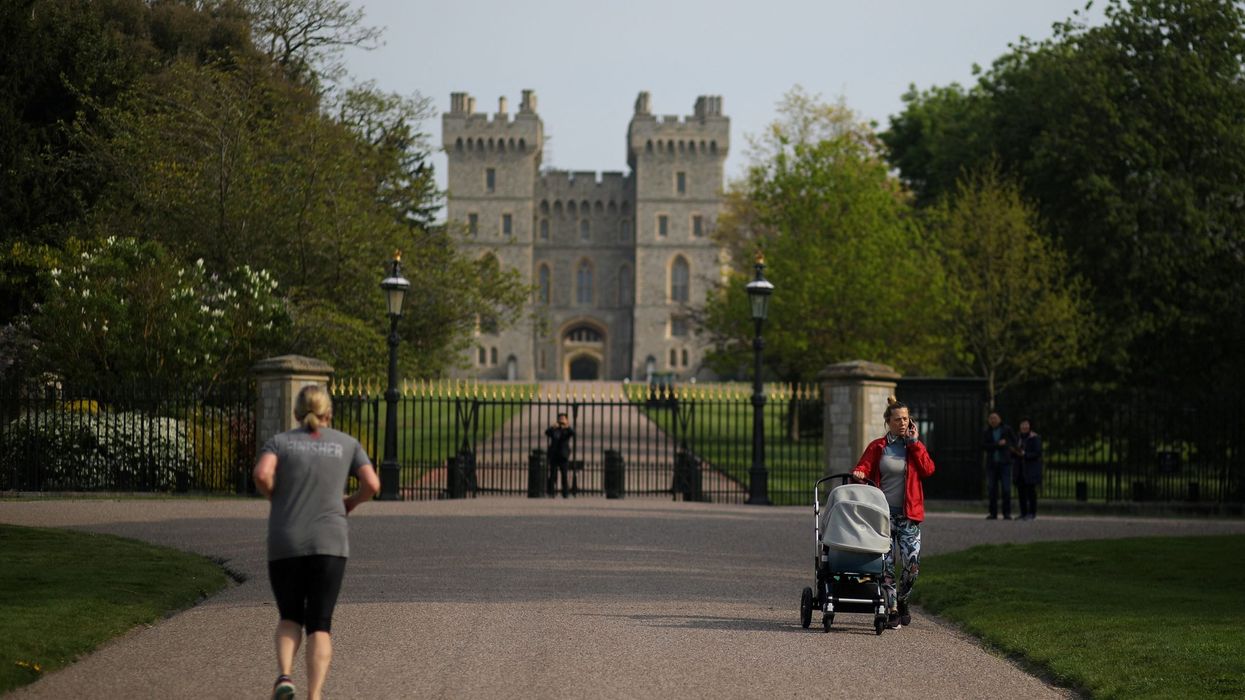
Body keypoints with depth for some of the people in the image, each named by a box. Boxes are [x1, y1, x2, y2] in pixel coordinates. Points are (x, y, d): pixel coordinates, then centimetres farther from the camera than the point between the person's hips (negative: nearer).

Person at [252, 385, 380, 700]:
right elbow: (373, 485, 0)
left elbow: (261, 474, -12)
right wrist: (352, 502, 21)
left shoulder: (280, 441, 6)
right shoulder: (347, 443, 9)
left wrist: (277, 498, 7)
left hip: (285, 545, 1)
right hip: (328, 544, 0)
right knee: (319, 627, 1)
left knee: (290, 619, 17)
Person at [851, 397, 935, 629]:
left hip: (909, 514, 1)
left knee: (913, 562, -8)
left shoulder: (915, 446, 10)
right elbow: (863, 467, 4)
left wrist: (914, 443, -4)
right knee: (886, 564, -4)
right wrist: (859, 473, -19)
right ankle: (891, 610, 5)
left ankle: (902, 601, 16)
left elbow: (928, 470, -4)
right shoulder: (877, 447, 6)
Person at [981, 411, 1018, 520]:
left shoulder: (1007, 429, 2)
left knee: (1006, 489, -8)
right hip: (991, 464, 2)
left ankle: (1007, 513, -4)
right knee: (992, 489, 0)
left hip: (1004, 463, -2)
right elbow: (984, 446, -8)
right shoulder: (986, 432, 5)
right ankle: (993, 513, 6)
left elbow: (1014, 442, 12)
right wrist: (997, 444, -17)